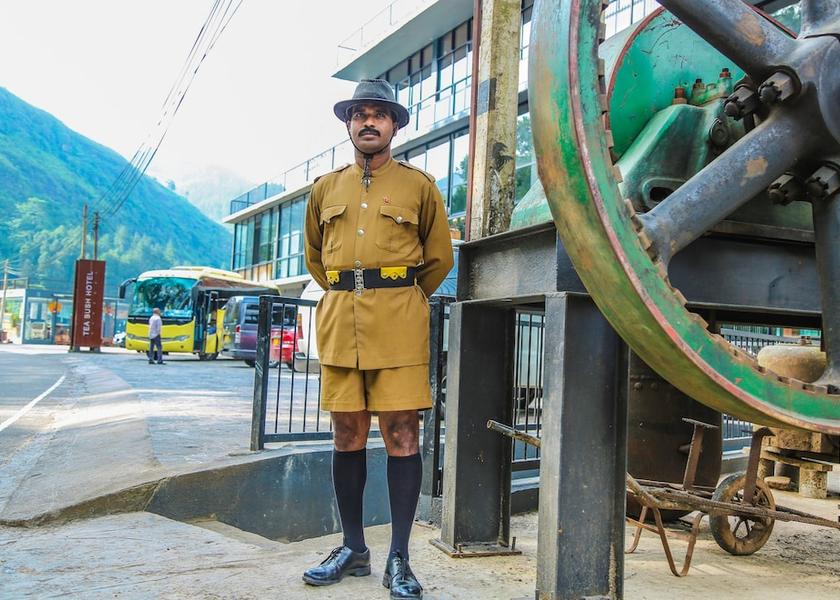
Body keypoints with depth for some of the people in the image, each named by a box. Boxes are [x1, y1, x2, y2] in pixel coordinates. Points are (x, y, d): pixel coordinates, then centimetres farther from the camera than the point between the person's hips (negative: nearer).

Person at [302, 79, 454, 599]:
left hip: (399, 324, -3)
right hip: (339, 321, 3)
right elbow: (313, 254, 27)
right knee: (348, 435, 6)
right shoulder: (326, 188, 16)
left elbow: (439, 258, 14)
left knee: (402, 435, -4)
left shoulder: (419, 185, 8)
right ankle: (353, 549, 19)